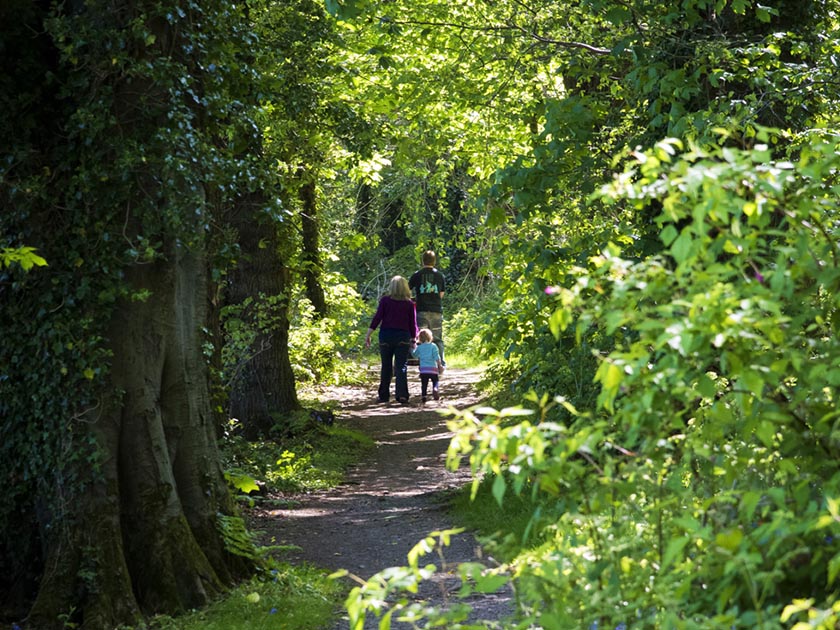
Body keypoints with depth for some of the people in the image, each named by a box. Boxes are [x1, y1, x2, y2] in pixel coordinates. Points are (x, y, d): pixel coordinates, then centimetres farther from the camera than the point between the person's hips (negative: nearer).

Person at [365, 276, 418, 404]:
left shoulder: (385, 300, 0)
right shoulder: (409, 303, 3)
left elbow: (377, 318, -4)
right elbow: (413, 324, 4)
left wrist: (368, 335, -2)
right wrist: (413, 340, 14)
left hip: (385, 336, 0)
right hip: (403, 337, 0)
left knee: (386, 367, 11)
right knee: (401, 367, -1)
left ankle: (384, 395, 15)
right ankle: (401, 394, -15)